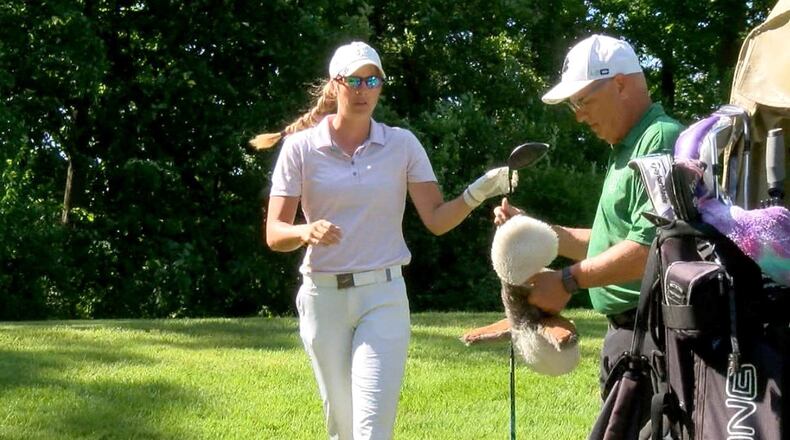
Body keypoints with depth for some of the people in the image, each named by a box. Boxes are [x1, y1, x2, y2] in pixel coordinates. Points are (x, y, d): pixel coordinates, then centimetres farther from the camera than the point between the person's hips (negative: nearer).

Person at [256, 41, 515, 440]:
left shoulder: (402, 144, 2)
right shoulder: (301, 147, -1)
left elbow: (436, 220, -2)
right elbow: (274, 234, -5)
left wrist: (477, 193, -20)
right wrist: (307, 232, -27)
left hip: (383, 296, -1)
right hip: (323, 297, 1)